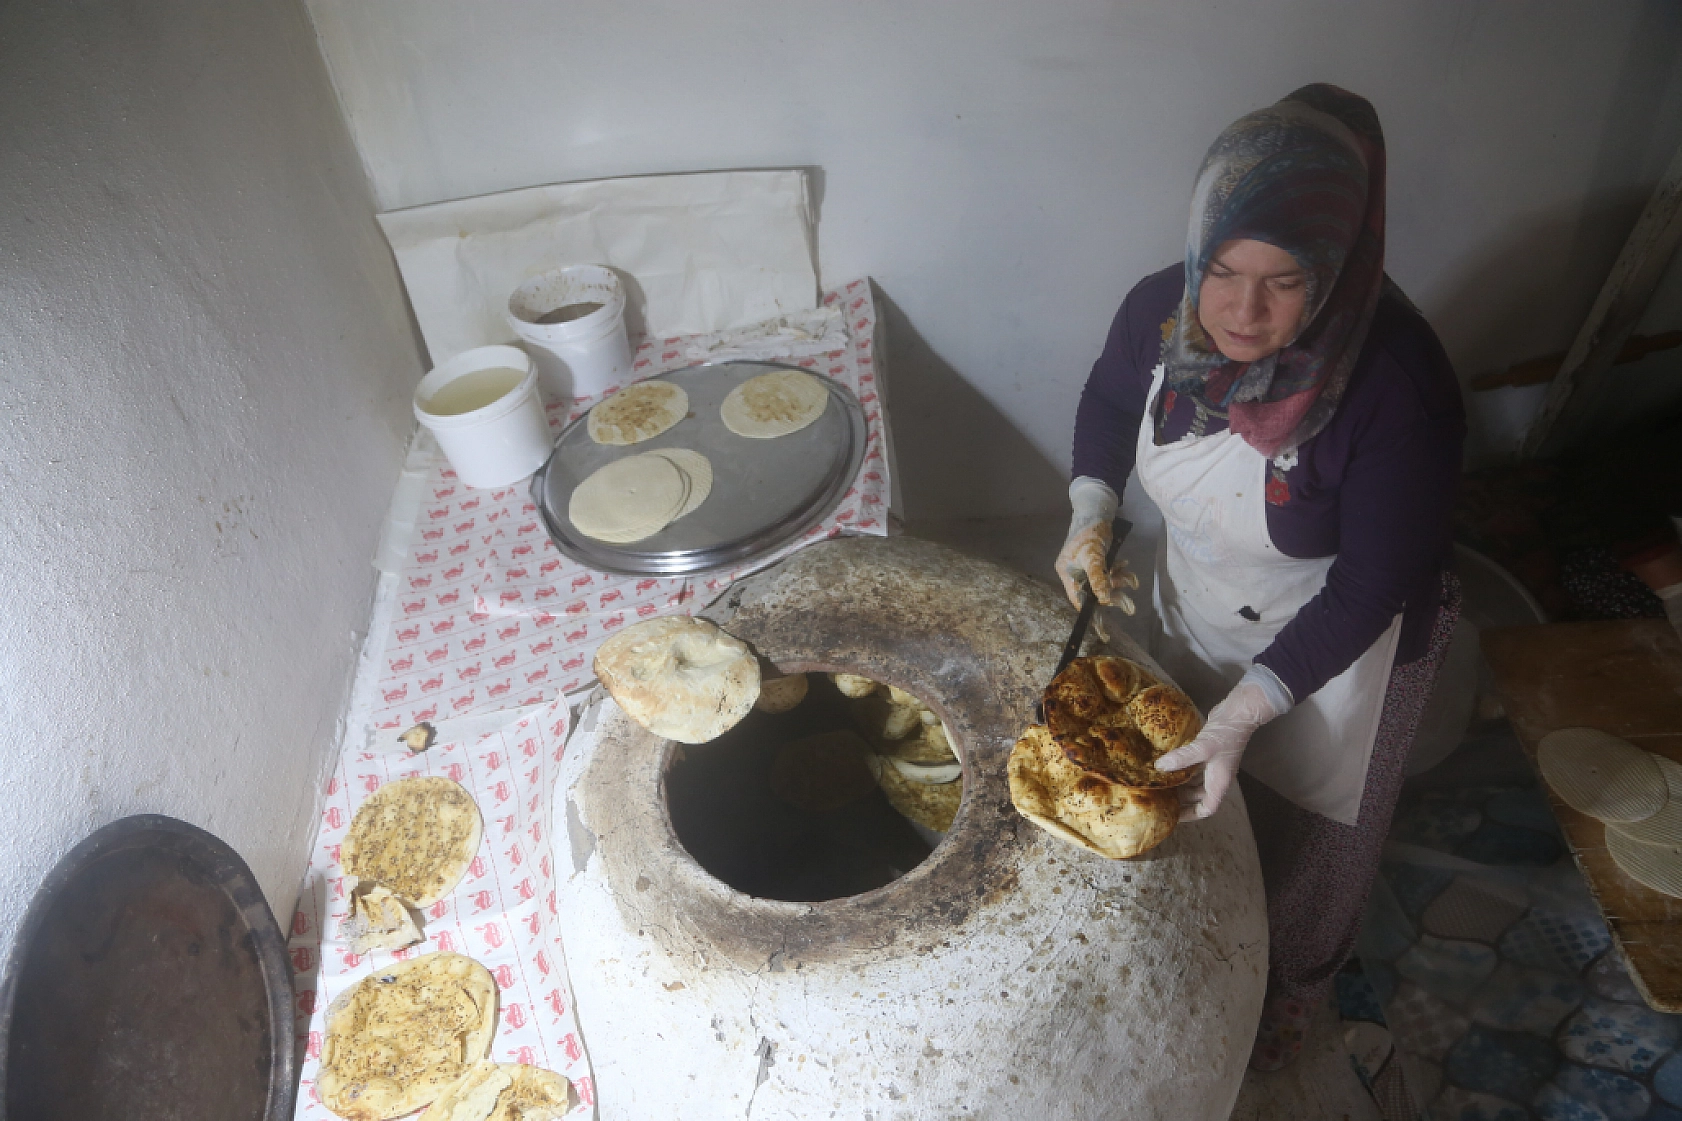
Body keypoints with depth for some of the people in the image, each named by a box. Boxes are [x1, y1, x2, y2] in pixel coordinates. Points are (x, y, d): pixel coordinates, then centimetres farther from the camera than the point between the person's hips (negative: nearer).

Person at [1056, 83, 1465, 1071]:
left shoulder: (1398, 385, -35)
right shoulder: (1161, 310, -21)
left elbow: (1370, 588, -28)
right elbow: (1109, 401, 2)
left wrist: (1249, 711, -34)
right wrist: (1091, 515, -14)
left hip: (1334, 652, -4)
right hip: (1195, 610, 5)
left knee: (1307, 840, 22)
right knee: (1195, 804, 29)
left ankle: (1292, 996, 56)